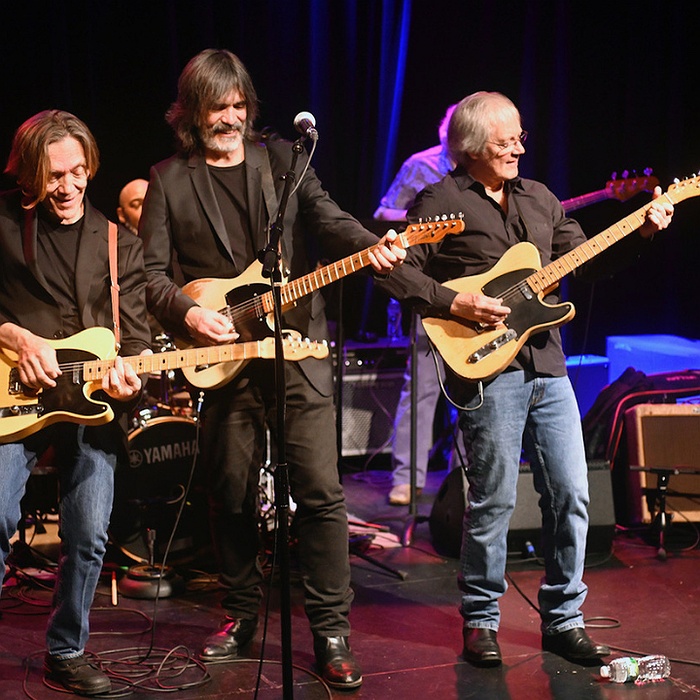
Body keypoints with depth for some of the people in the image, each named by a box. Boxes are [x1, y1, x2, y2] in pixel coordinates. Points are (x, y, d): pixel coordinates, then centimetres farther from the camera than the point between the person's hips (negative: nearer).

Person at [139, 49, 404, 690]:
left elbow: (328, 218, -4)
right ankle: (241, 614, 26)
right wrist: (188, 313, -15)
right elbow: (151, 270, 4)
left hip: (298, 346, -1)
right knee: (232, 496, 8)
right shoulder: (170, 180, 7)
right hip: (224, 354, 1)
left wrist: (372, 247, -25)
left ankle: (332, 631, 0)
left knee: (321, 492, -6)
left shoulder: (282, 159, 9)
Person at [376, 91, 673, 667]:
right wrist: (455, 303, -16)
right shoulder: (440, 201, -1)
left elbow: (585, 260, 20)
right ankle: (481, 622, 13)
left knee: (571, 494, 5)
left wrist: (641, 234, 7)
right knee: (494, 501, -2)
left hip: (547, 366, 6)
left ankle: (563, 619, 18)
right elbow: (399, 272, -6)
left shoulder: (539, 199, 18)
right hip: (487, 367, -6)